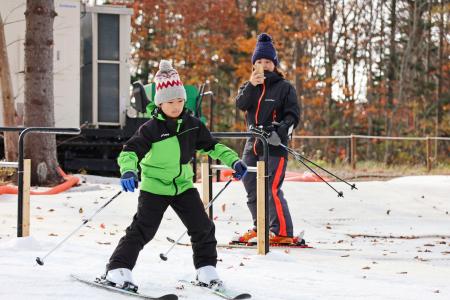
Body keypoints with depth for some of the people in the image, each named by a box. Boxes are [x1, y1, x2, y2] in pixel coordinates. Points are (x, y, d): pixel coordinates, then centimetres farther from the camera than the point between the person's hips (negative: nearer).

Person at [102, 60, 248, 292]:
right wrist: (128, 171, -41)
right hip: (154, 187, -5)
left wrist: (233, 161, 2)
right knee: (142, 230, -9)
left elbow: (211, 146, 11)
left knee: (202, 227, 1)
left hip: (183, 184, 5)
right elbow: (130, 151, -21)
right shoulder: (151, 129, -16)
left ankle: (206, 272, 14)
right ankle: (118, 270, -3)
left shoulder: (192, 124, 0)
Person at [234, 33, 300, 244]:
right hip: (252, 143, 6)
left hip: (274, 145, -6)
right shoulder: (249, 87, 14)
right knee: (251, 188, 13)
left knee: (271, 189, -16)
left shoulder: (284, 87, 2)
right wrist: (251, 85, -23)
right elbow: (240, 104, -7)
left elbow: (293, 114, -4)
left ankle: (283, 233, -13)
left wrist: (281, 132, -22)